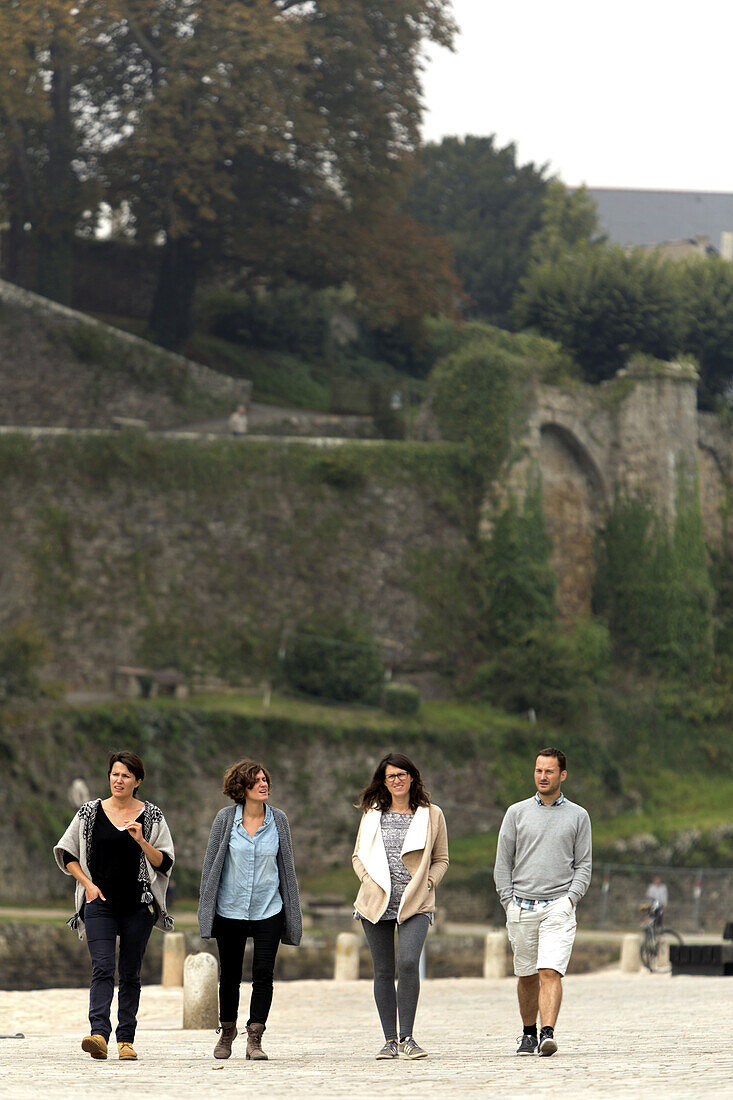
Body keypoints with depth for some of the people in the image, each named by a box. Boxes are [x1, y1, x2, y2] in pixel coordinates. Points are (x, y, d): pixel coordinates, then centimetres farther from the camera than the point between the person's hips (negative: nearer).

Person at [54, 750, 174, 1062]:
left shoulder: (151, 816, 5)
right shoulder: (90, 813, 5)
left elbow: (164, 863, 2)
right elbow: (67, 854, 11)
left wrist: (141, 841, -14)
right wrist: (88, 884, -1)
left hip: (138, 904, 1)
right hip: (100, 903, -1)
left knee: (130, 974, 5)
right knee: (102, 968, -16)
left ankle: (126, 1039, 12)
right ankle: (99, 1034, -28)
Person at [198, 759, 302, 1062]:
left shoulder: (277, 820, 3)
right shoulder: (226, 818, -1)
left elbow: (286, 865, 9)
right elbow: (211, 863, 4)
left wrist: (292, 915, 8)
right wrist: (206, 908, 1)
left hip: (268, 910, 0)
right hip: (230, 909, 0)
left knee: (263, 974, -6)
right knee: (229, 974, 9)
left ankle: (254, 1039, -2)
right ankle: (226, 1033, 27)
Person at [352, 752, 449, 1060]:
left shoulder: (431, 815, 7)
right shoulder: (372, 815, 12)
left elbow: (441, 860, 13)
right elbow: (358, 856, 17)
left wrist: (425, 884, -3)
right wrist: (369, 881, -2)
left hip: (415, 904, -2)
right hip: (376, 903, 2)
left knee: (408, 962, -21)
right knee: (383, 971, 2)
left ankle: (407, 1037, -14)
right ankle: (390, 1040, 10)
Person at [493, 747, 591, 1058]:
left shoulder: (578, 816, 9)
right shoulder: (517, 813, 10)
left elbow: (583, 865, 10)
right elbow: (503, 863, 10)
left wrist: (571, 897, -6)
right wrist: (509, 902, 0)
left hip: (559, 906, -2)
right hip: (522, 907, 2)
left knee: (550, 972, -16)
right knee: (527, 976, 7)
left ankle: (548, 1033, -25)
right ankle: (529, 1033, 22)